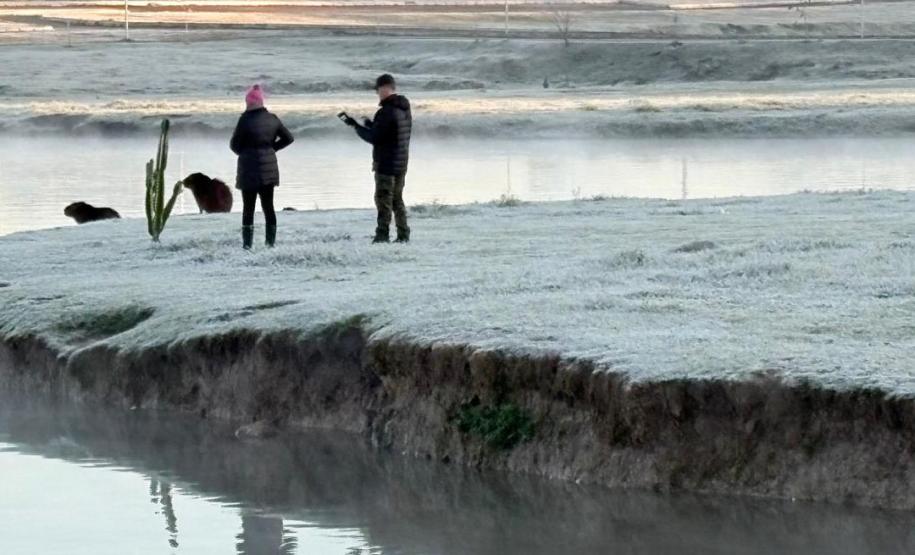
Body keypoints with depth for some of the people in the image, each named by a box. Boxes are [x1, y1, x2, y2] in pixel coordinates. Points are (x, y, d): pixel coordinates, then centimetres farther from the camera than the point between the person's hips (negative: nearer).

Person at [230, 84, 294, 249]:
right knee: (268, 206, 12)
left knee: (248, 207, 1)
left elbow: (234, 144, -9)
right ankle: (271, 241, 12)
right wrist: (272, 147, 11)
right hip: (269, 168, 5)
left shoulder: (246, 119, -15)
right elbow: (288, 138, 11)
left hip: (249, 169, -5)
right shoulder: (272, 119, 2)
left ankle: (247, 243, -1)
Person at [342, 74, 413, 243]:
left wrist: (356, 126, -6)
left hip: (386, 164, -9)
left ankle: (382, 234, -8)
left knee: (383, 199, -5)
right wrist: (372, 125, 18)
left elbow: (374, 138, -18)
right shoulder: (405, 110, 10)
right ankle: (403, 235, 15)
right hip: (401, 164, 9)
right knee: (397, 199, 16)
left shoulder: (386, 112, -19)